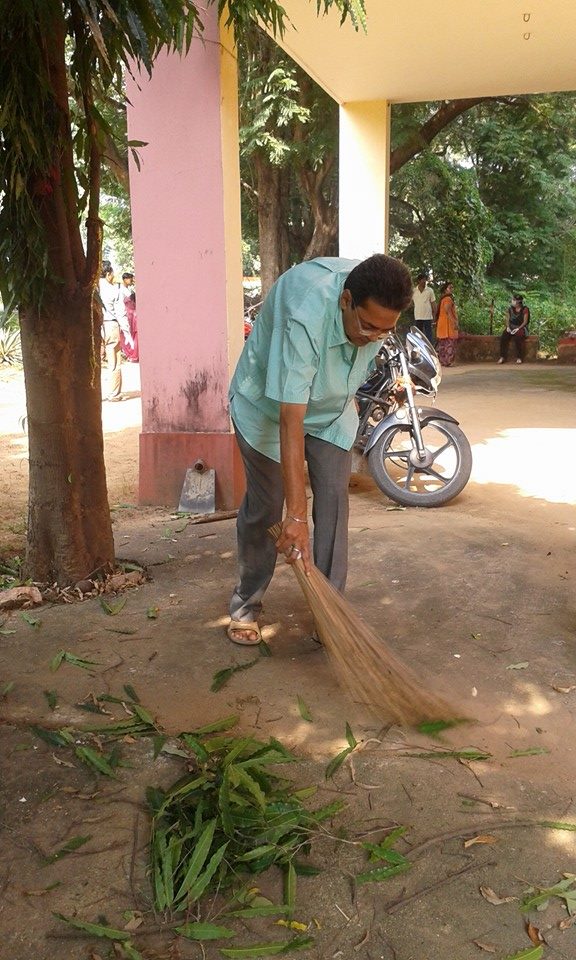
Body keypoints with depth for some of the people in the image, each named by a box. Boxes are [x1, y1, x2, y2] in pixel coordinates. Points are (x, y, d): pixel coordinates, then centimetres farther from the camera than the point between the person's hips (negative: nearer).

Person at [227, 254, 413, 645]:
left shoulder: (377, 302, -21)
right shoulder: (305, 315, -42)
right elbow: (291, 420, -44)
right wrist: (296, 514, -45)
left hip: (333, 407, 5)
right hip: (269, 405, -5)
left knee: (334, 501, -2)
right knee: (265, 505, -1)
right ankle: (246, 602, 19)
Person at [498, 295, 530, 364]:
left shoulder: (524, 309, -6)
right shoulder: (510, 308, 6)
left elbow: (525, 322, -9)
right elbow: (507, 319, 11)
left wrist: (518, 328, -21)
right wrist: (508, 327, -8)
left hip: (521, 328, -4)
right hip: (511, 327, 4)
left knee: (517, 337, -37)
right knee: (503, 337, -27)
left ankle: (519, 358, -28)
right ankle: (502, 357, -26)